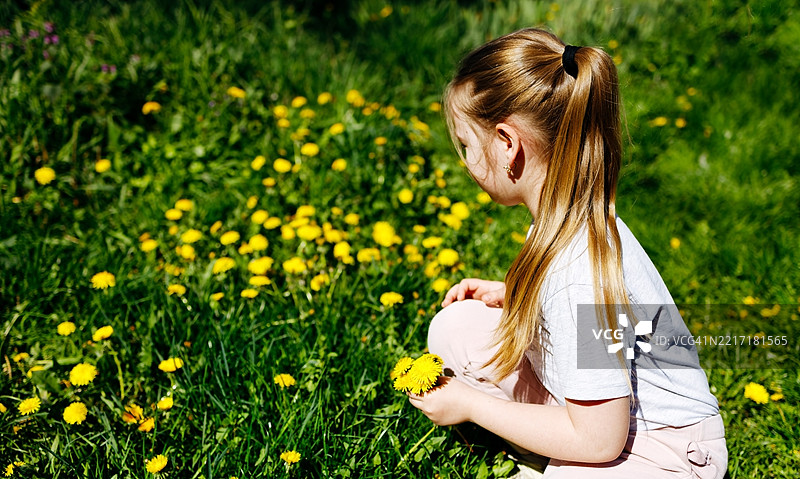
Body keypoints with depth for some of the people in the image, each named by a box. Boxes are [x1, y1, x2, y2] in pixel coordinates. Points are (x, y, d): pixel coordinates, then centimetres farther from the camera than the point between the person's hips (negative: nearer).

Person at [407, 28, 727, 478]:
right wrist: (512, 296, 1)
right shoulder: (576, 215, -6)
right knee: (456, 328, 0)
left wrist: (471, 404, -16)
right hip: (605, 410, 9)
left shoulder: (581, 273, -33)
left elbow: (599, 440, -26)